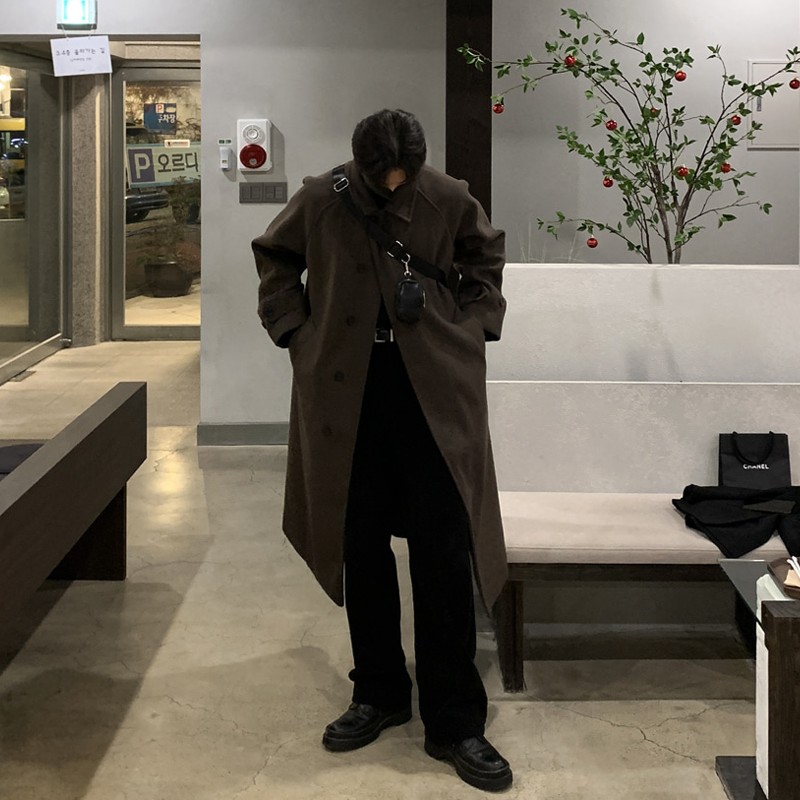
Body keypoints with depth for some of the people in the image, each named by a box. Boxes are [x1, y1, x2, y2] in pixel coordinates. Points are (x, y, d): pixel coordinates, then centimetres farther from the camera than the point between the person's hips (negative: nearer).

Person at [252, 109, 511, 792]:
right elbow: (275, 260, 13)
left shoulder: (449, 199, -5)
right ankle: (378, 694, 25)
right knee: (360, 547, 8)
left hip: (434, 389, -1)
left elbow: (486, 256, 15)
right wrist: (297, 332, 4)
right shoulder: (320, 202, -5)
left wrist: (474, 325, 4)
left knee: (443, 551, -5)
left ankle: (455, 721, 3)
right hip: (346, 392, 1)